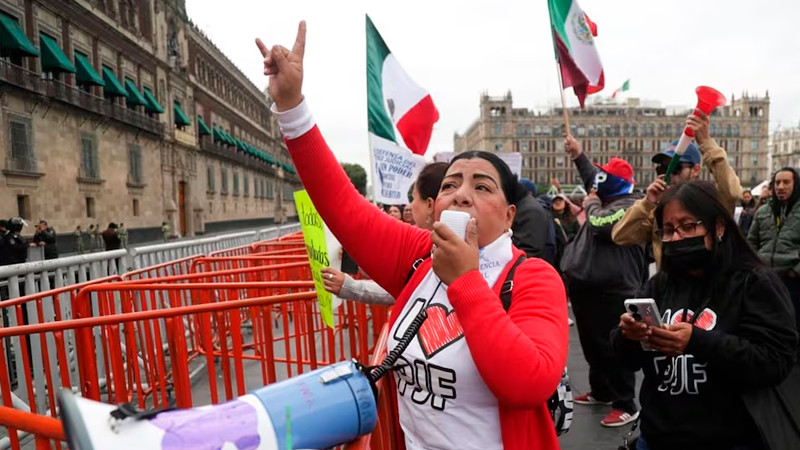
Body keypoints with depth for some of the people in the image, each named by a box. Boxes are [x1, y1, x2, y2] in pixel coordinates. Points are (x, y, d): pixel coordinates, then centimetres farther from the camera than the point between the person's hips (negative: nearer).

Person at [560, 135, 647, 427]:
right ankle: (600, 391, 34)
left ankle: (625, 405, 9)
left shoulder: (629, 205, -14)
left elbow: (602, 226, -30)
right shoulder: (607, 199, 16)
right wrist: (577, 155, 31)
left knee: (612, 347, -3)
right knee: (592, 343, 19)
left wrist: (592, 205, -10)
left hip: (610, 291, -10)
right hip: (588, 287, 10)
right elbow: (591, 178, 35)